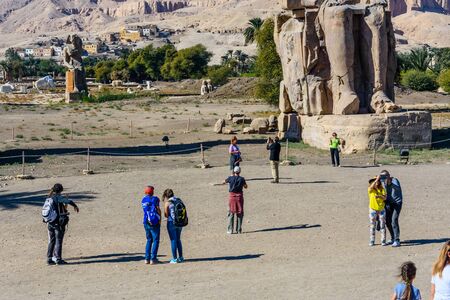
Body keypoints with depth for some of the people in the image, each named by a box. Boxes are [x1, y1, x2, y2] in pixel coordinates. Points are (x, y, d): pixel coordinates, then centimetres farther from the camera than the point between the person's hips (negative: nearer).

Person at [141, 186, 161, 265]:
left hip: (146, 222, 6)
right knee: (155, 240, 0)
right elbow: (158, 210, -9)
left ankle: (147, 258, 10)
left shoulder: (143, 200, 8)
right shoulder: (154, 199, -8)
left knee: (149, 240, 15)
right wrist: (160, 220, 0)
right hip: (154, 222, -6)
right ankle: (153, 259, -5)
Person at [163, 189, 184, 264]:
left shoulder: (167, 203, -9)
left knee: (173, 240, 3)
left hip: (172, 222, -5)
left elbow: (166, 214, -7)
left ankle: (174, 258, 5)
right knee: (178, 239, 18)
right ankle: (180, 257, 22)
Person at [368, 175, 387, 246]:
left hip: (381, 209, 1)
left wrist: (379, 196, -34)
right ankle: (372, 241, 12)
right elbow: (371, 187, -30)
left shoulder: (382, 189, -1)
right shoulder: (370, 189, -5)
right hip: (373, 209, -1)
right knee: (372, 226, 5)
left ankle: (383, 241, 9)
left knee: (382, 226, 3)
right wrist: (377, 179, -36)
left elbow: (385, 198, -14)